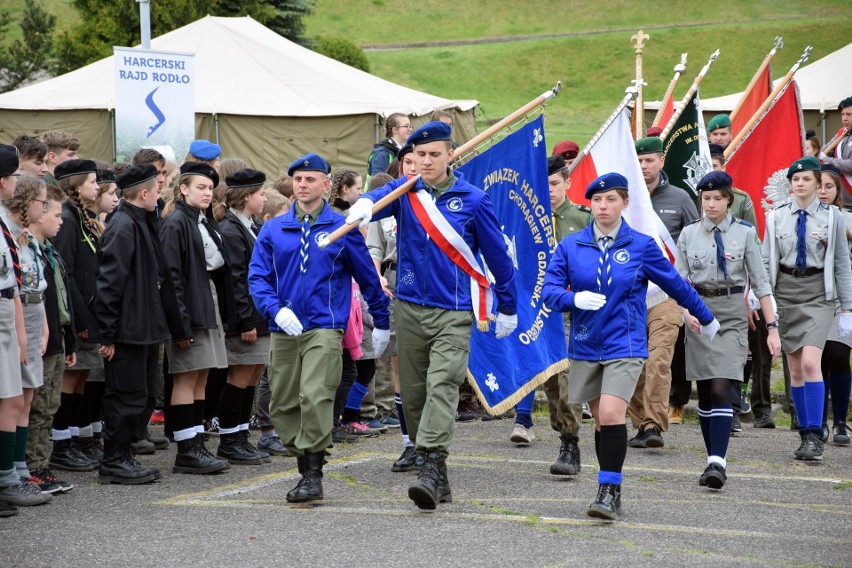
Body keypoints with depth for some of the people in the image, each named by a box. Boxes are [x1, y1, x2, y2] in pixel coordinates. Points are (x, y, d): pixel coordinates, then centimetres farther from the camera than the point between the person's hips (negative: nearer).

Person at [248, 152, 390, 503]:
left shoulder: (342, 229, 3)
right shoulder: (273, 230, 9)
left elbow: (368, 277, 11)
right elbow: (258, 276, 4)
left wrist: (382, 323, 15)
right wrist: (276, 309, -14)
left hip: (325, 329, -4)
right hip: (284, 331, 4)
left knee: (315, 397, -19)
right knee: (283, 405, 5)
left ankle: (314, 474, -13)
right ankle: (304, 467, 19)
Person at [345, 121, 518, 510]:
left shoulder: (473, 200, -1)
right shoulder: (405, 192, 6)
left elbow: (497, 255, 7)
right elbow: (381, 197, -18)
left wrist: (507, 309, 13)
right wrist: (364, 205, -43)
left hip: (453, 312, -4)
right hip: (409, 309, 4)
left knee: (441, 385, -18)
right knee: (413, 392, 6)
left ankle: (432, 469, -27)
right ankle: (437, 478, 16)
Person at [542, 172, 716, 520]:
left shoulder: (641, 246, -1)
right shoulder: (570, 246, 2)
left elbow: (676, 285, 9)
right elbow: (550, 290, -3)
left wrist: (706, 319, 20)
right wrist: (575, 298, -25)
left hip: (624, 346, -3)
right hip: (585, 346, 3)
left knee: (611, 415, -19)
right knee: (601, 422, 11)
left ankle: (609, 491, -12)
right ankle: (610, 495, 22)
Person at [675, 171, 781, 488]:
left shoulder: (744, 233, 0)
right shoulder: (689, 234, 6)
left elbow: (760, 282, 0)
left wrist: (772, 327, -6)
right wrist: (688, 310, -14)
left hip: (731, 316, -3)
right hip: (699, 316, 3)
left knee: (721, 390, -14)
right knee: (705, 392, 6)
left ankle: (718, 463, -21)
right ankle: (713, 460, 14)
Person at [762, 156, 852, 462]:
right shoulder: (776, 217, 6)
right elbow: (767, 261, 10)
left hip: (818, 292, -3)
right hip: (785, 290, 3)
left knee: (810, 362, -18)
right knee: (795, 370, 5)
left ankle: (814, 436, -13)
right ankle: (806, 435, 15)